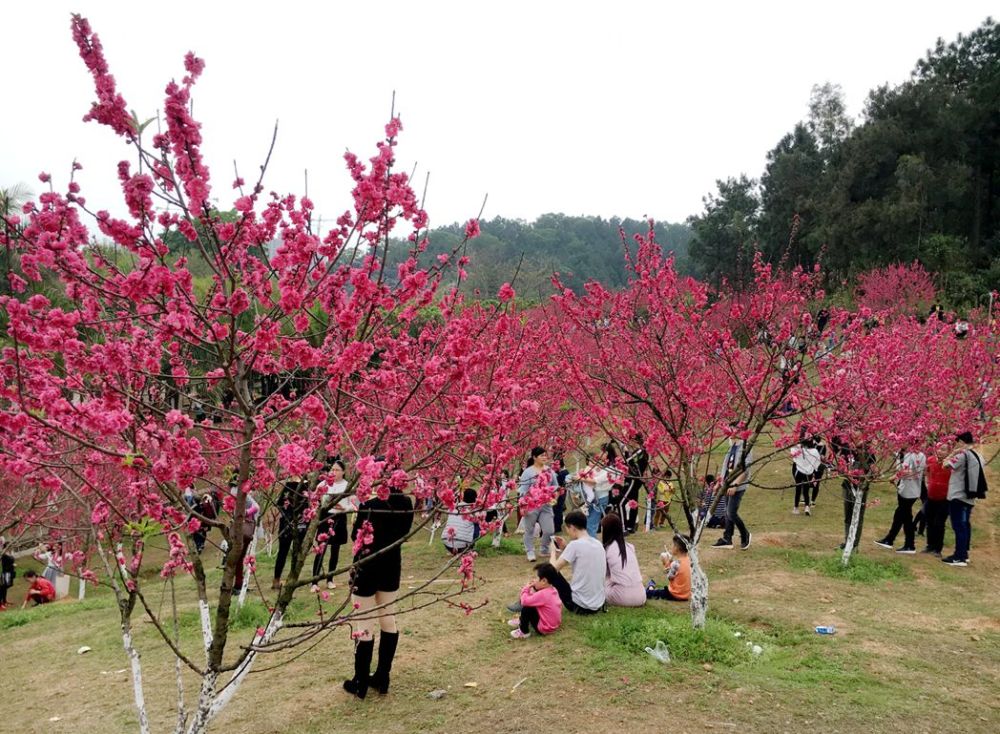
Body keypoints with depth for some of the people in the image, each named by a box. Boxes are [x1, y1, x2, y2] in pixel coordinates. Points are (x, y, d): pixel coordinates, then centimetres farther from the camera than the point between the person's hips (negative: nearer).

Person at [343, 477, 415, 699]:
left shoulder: (370, 503, -22)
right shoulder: (406, 502, -4)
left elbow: (356, 535, -10)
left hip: (367, 568, -6)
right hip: (392, 566, 6)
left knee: (365, 626, 3)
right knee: (388, 621, 15)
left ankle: (360, 684, 13)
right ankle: (382, 678, 24)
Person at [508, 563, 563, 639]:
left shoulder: (542, 594, -26)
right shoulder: (553, 590, 2)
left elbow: (525, 601, -23)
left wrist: (526, 589, -8)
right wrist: (533, 590, 3)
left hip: (544, 628, -10)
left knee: (526, 608, -12)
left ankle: (524, 632, 4)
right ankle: (521, 621, 36)